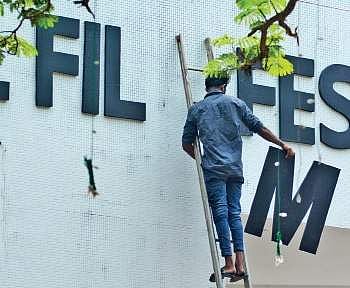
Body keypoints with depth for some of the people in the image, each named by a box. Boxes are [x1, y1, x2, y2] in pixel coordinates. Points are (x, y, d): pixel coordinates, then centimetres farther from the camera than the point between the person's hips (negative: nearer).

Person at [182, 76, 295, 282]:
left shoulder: (196, 109, 8)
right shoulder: (236, 103, 9)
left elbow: (187, 143, 12)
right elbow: (259, 128, 8)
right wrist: (282, 144, 16)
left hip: (214, 169, -2)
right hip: (235, 168, 2)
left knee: (221, 214, -4)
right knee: (234, 213, 7)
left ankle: (229, 264, -8)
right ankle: (240, 264, -2)